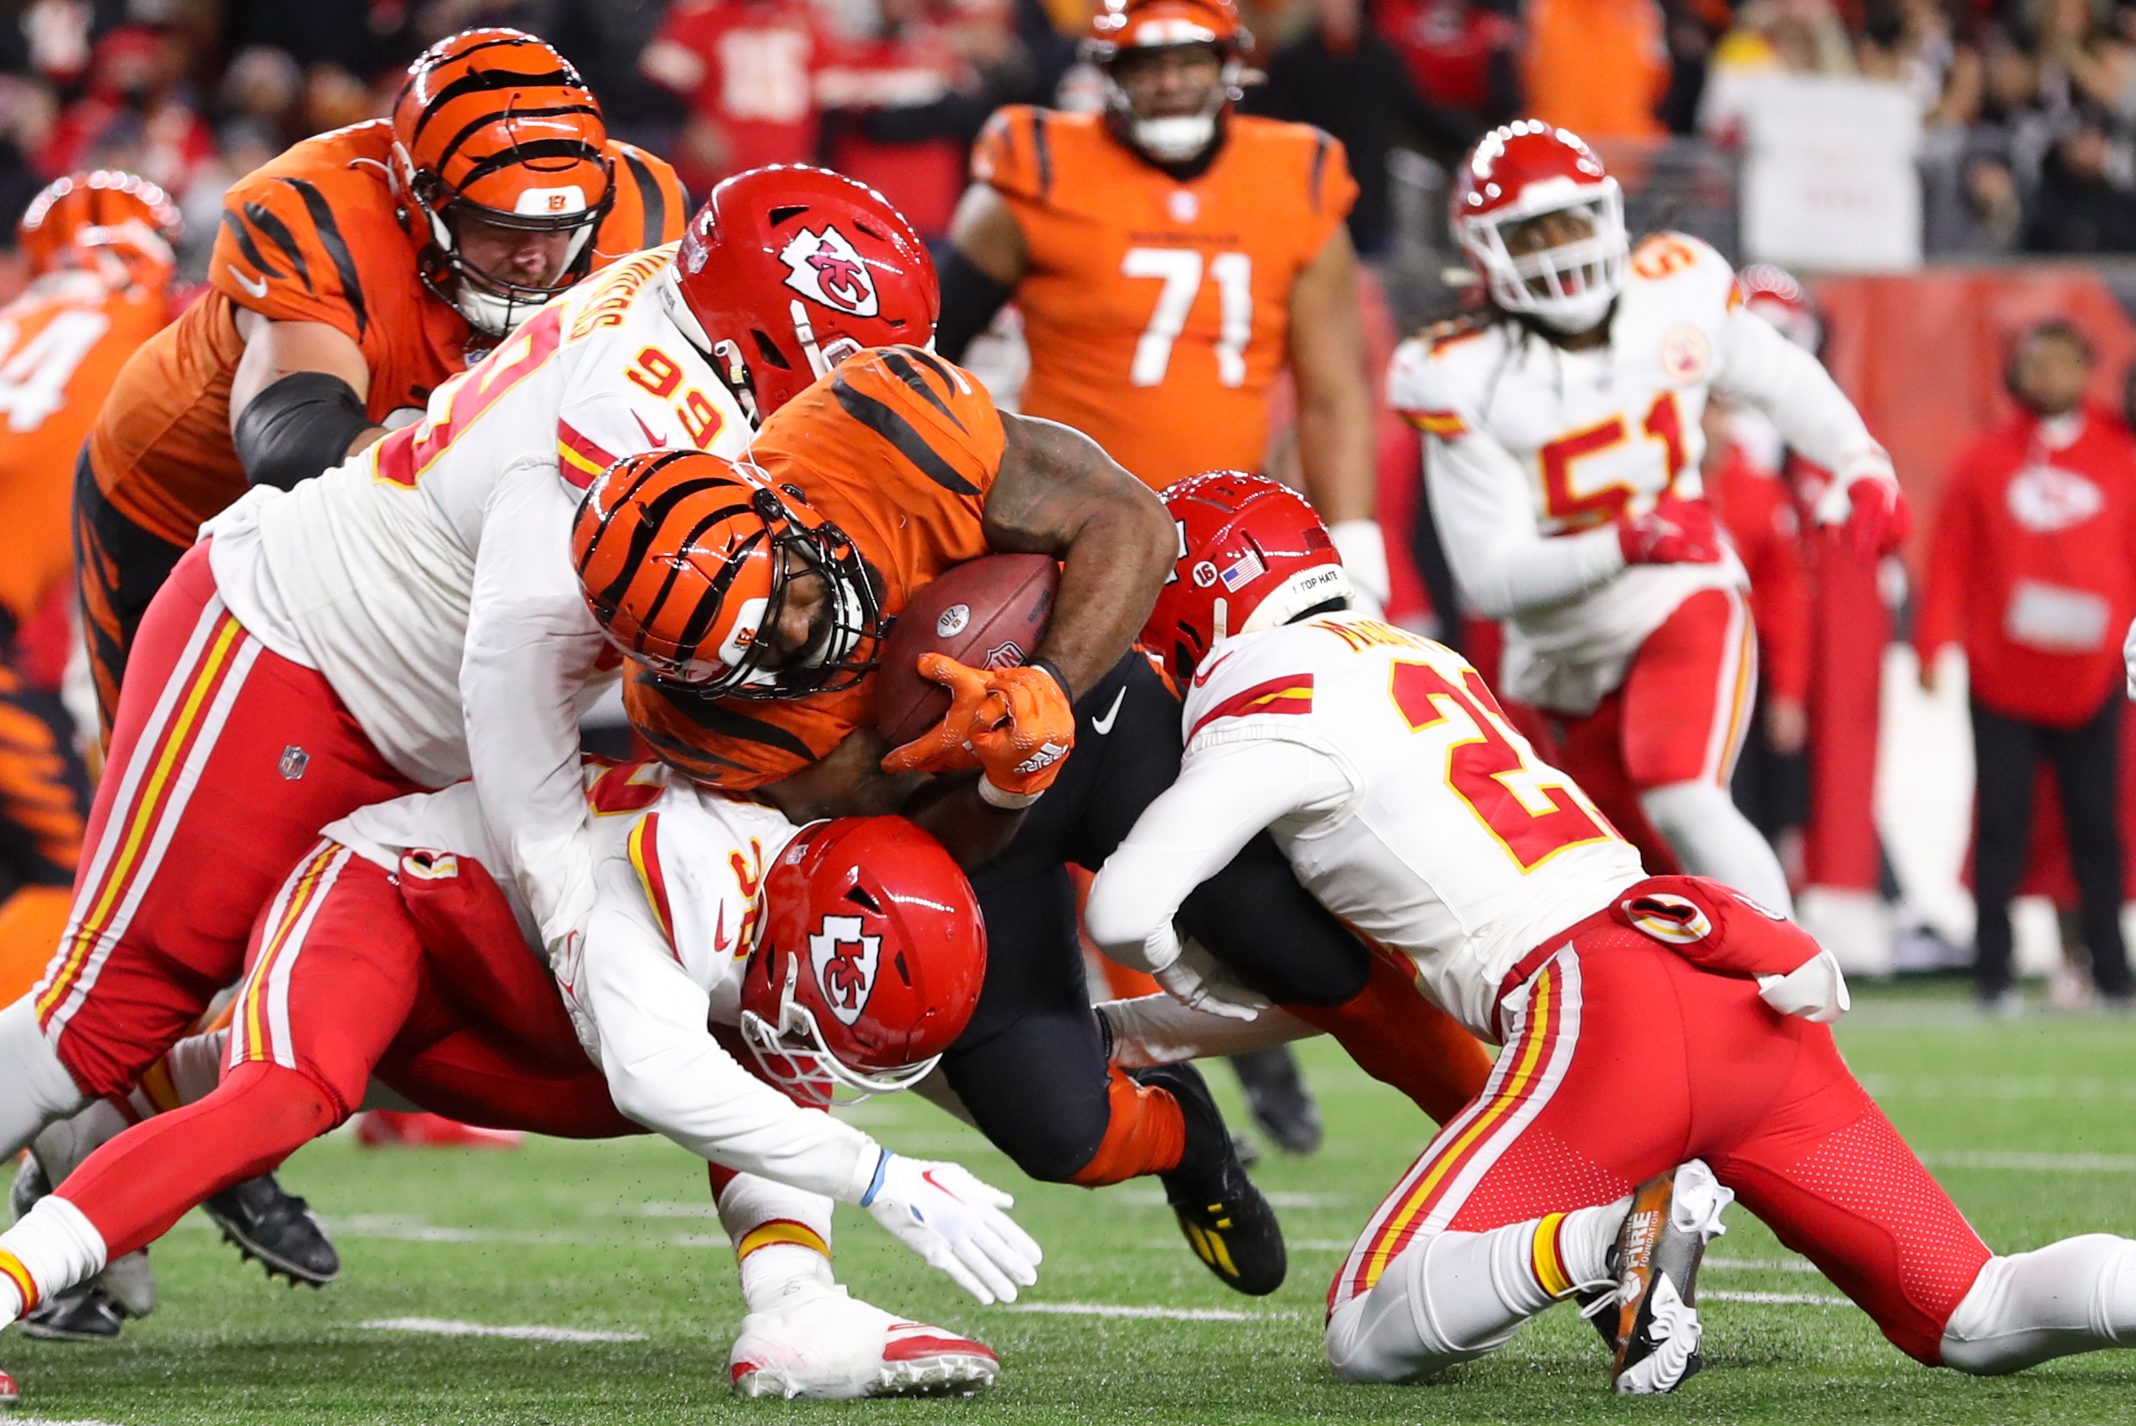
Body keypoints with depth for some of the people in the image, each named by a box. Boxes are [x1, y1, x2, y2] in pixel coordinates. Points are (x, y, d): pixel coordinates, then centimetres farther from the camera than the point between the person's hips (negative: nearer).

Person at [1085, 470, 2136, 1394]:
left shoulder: (1273, 692, 1)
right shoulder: (1415, 663, 27)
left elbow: (1125, 914, -7)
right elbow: (1372, 971, 37)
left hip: (1605, 1006, -8)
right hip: (1753, 996, 8)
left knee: (1370, 1334, -4)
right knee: (1980, 1324, 12)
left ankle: (1623, 1238, -24)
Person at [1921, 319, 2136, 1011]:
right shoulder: (1983, 461, 5)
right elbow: (1950, 561, 3)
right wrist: (1933, 644, -4)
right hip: (2003, 680, 0)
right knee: (2001, 824, -1)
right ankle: (1994, 971, 3)